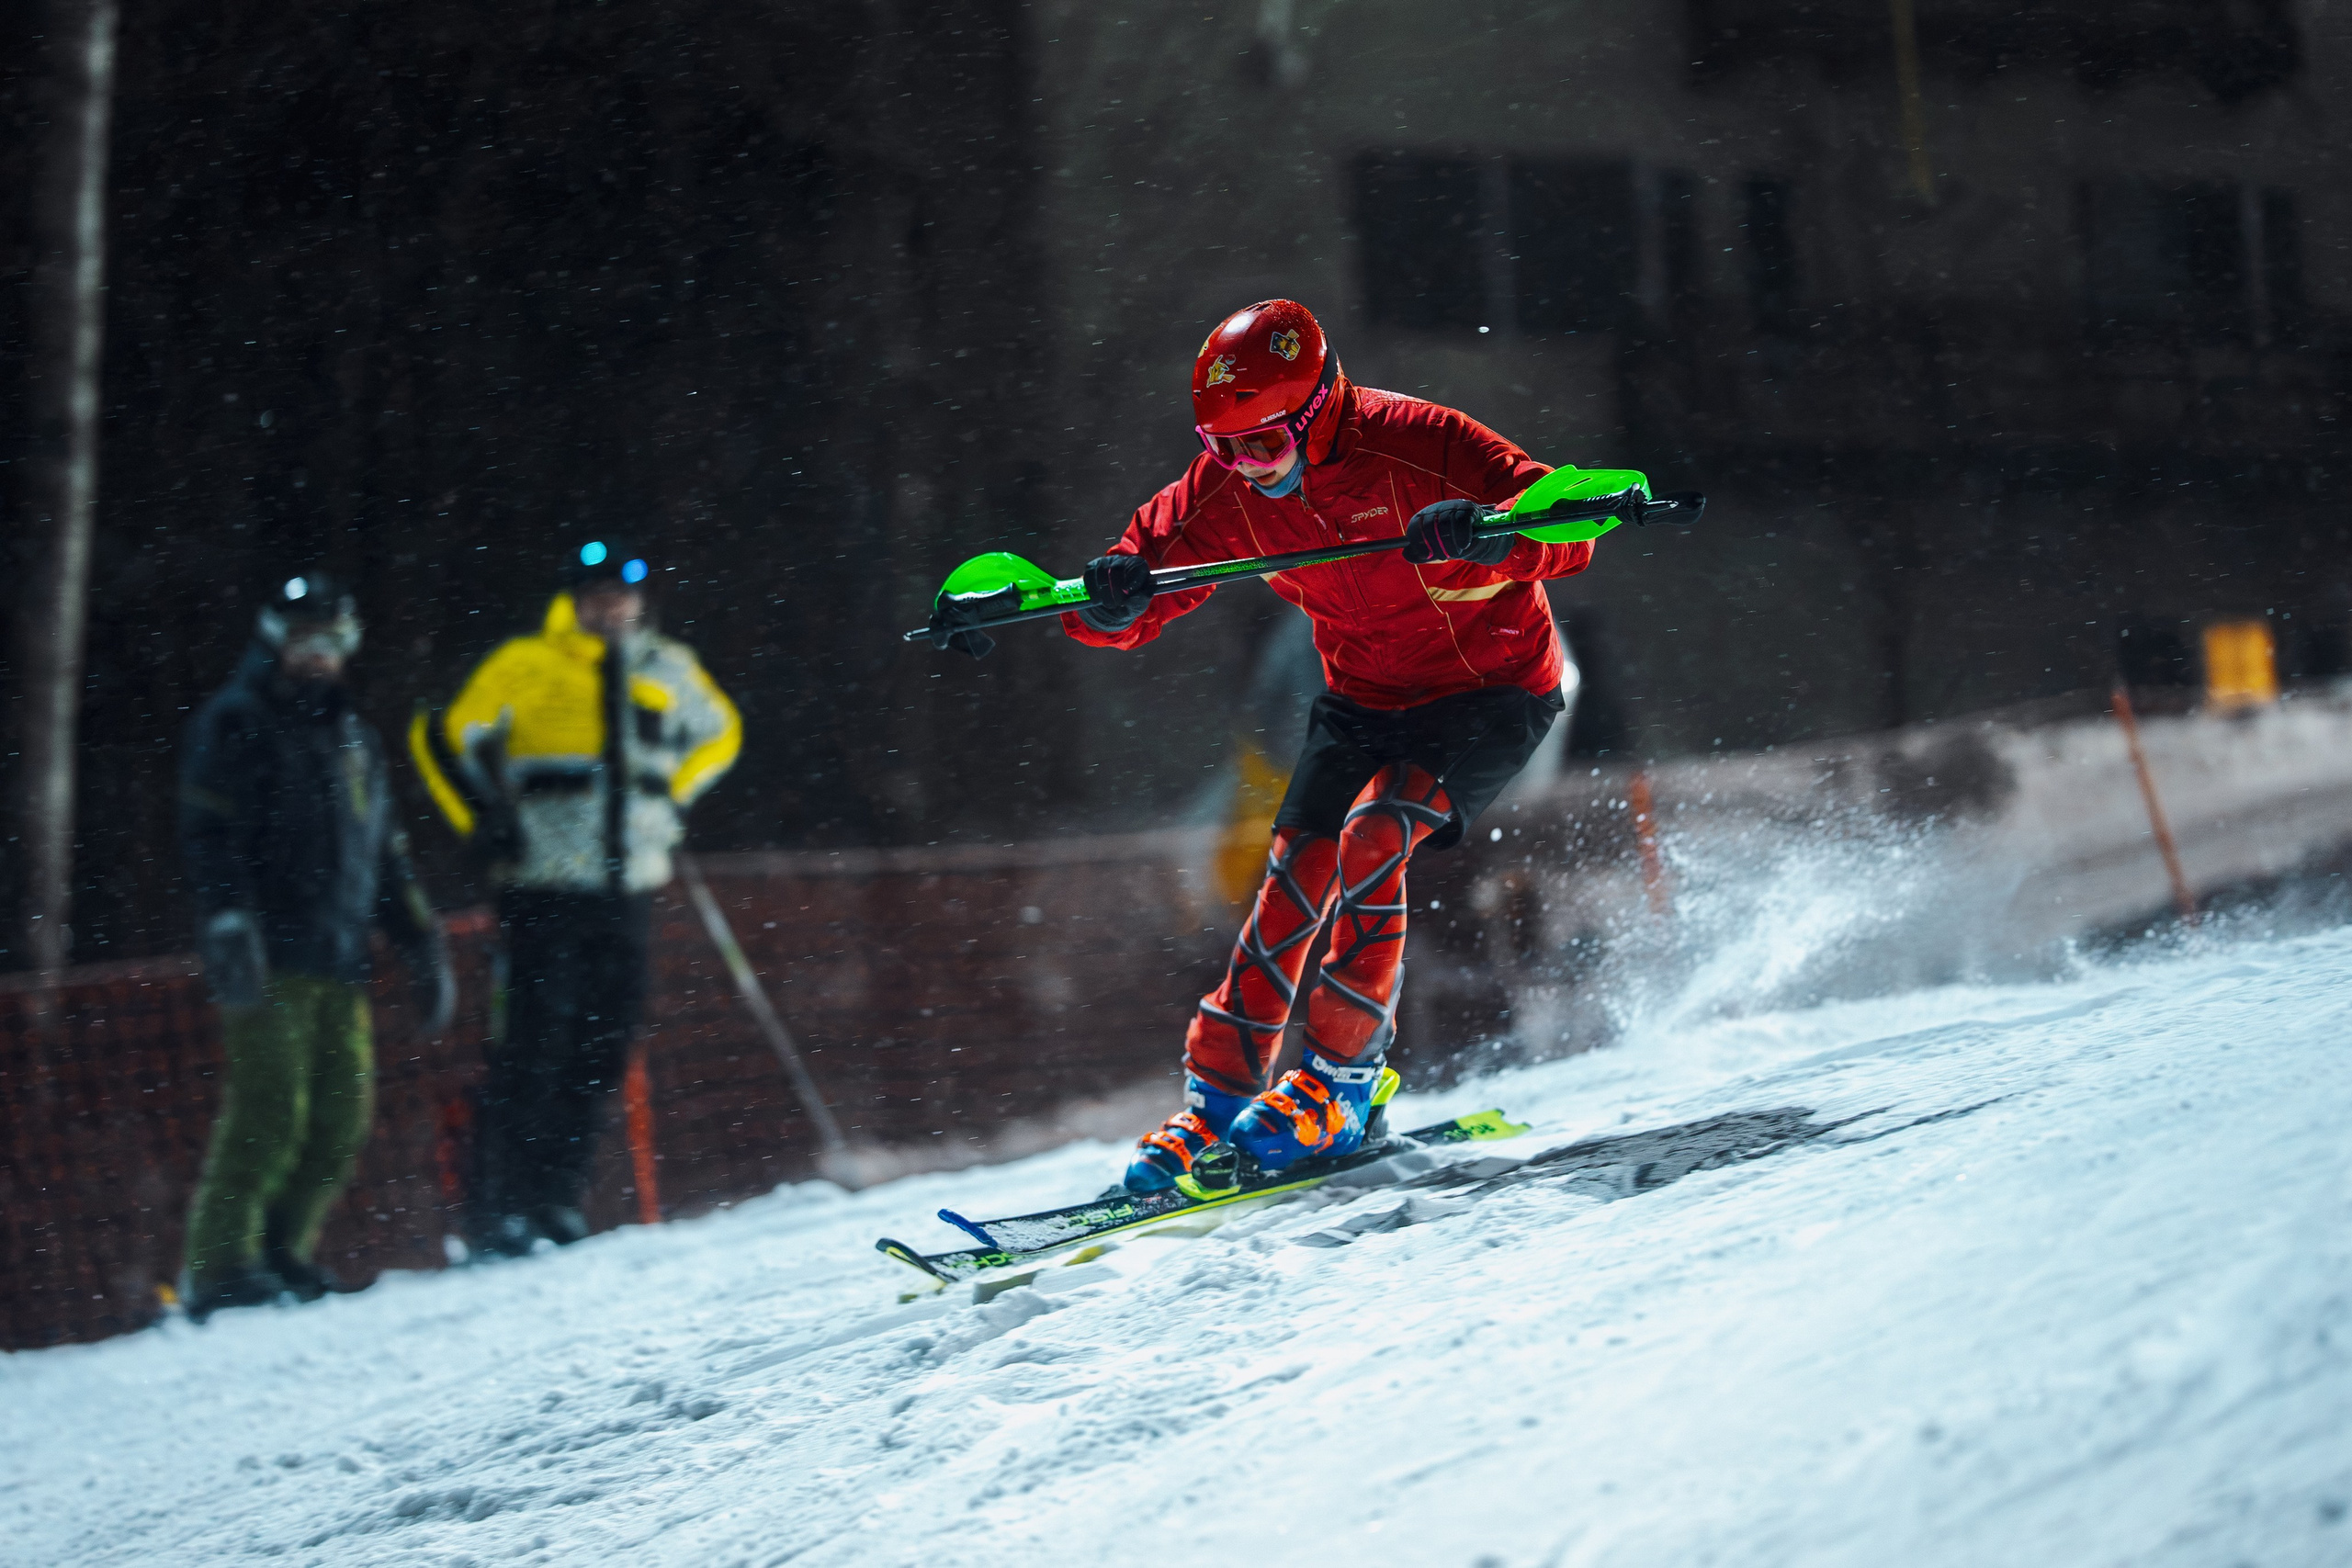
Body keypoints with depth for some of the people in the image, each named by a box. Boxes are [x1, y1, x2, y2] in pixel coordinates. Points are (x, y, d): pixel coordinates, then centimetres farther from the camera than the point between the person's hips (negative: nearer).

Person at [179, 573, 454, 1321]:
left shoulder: (354, 737, 24)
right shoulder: (234, 725, 3)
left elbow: (386, 855, 28)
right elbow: (211, 836, -8)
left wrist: (424, 947, 21)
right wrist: (229, 929, -21)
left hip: (340, 962, 7)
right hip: (269, 958, -7)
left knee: (343, 1118, 0)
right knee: (270, 1111, -14)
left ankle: (284, 1254, 9)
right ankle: (218, 1266, -10)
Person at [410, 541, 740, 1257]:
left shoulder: (666, 671, 13)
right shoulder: (525, 667, -2)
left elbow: (719, 731, 30)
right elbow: (444, 739, 1)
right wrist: (488, 824, -3)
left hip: (628, 888, 5)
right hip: (546, 887, -5)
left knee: (602, 1048, 4)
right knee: (537, 1043, -9)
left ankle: (557, 1199, 12)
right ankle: (495, 1209, -5)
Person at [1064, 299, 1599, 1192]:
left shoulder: (1416, 446, -26)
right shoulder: (1227, 488, -11)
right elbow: (1138, 589, -7)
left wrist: (1488, 533, -53)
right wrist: (1112, 598, -32)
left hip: (1493, 691, -5)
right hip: (1363, 699, 5)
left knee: (1371, 835, -26)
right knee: (1297, 871, -10)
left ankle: (1342, 1081, -15)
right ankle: (1215, 1098, -2)